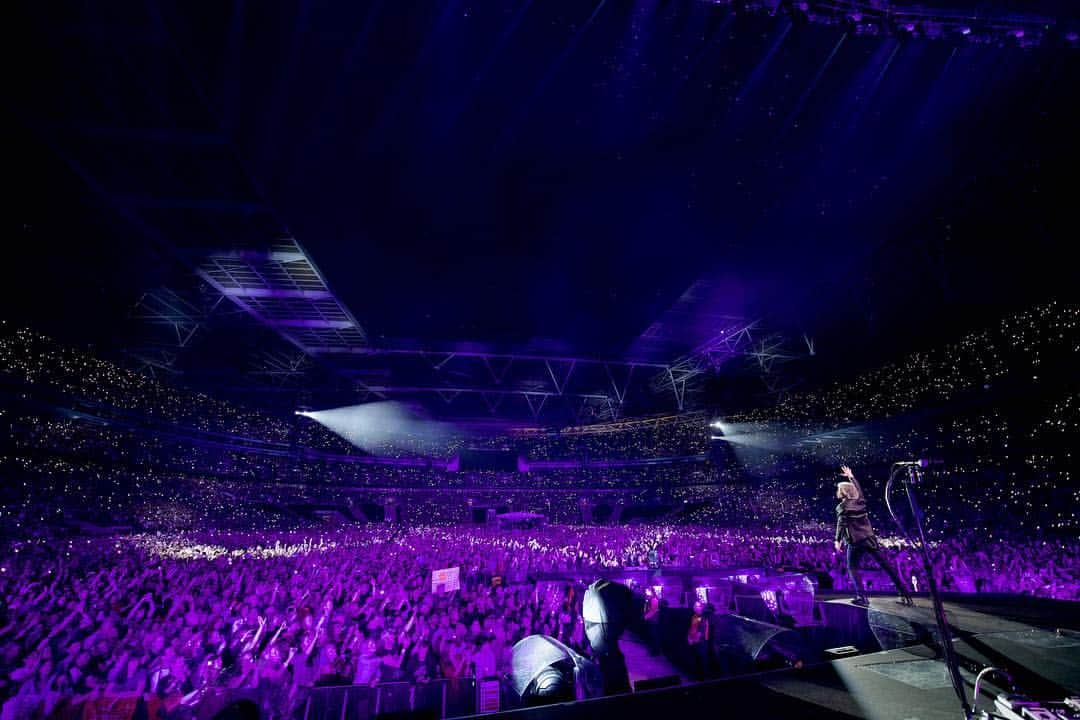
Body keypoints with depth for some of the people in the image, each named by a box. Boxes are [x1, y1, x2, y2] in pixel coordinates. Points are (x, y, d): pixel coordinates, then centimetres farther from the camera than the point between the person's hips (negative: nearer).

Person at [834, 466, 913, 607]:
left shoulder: (842, 506, -10)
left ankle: (862, 597, -2)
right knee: (886, 565, 11)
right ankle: (904, 594, 13)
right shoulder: (859, 501, 6)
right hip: (870, 538, 5)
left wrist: (837, 540, -18)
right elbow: (859, 490, 27)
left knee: (852, 568, 7)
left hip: (855, 542, -5)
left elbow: (841, 524, -18)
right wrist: (851, 476, 37)